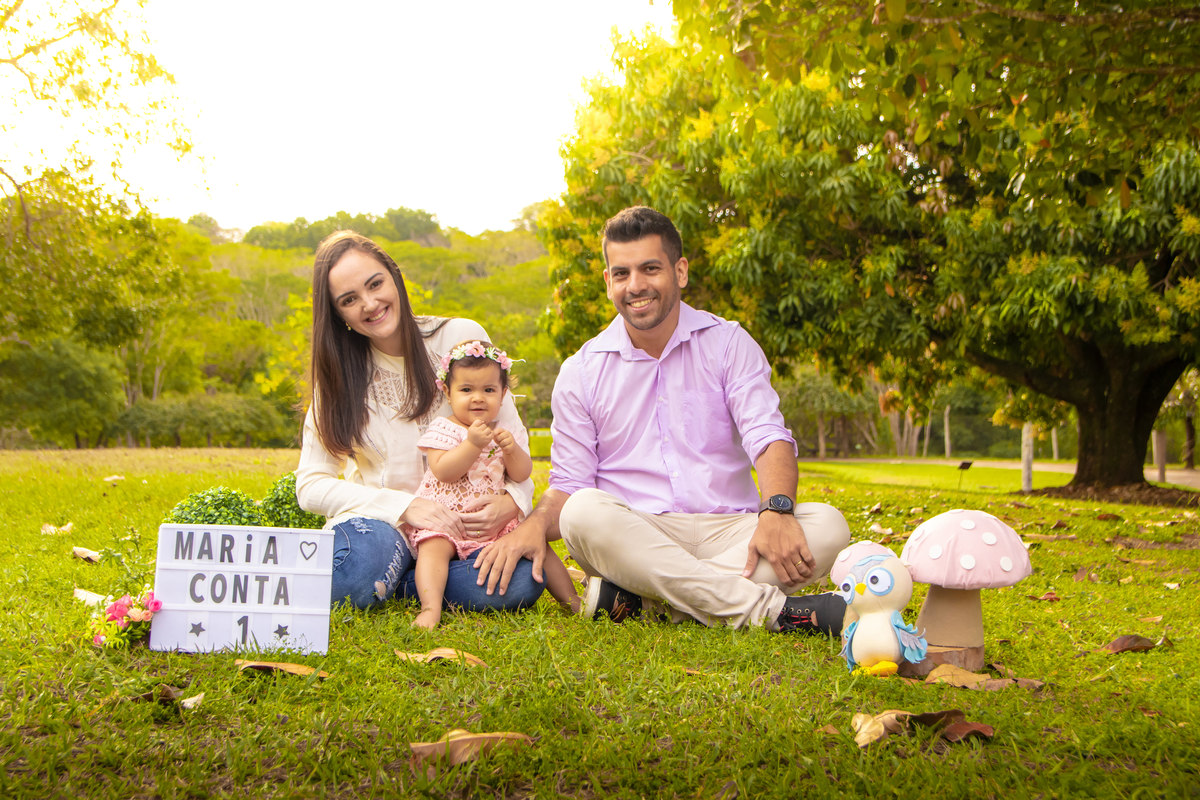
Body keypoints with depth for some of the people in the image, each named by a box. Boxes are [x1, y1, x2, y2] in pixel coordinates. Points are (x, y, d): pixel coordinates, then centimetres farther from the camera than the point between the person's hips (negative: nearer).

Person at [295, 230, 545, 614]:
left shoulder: (462, 338, -2)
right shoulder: (338, 373, 2)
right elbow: (311, 486, -4)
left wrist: (512, 500, -19)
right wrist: (406, 507, -19)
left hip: (466, 523, 1)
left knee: (521, 581, -31)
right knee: (345, 581, -37)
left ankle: (395, 584, -5)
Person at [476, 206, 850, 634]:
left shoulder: (729, 343, 7)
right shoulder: (581, 371, 10)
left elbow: (767, 437, -5)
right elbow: (568, 484, 7)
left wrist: (777, 511, -27)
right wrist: (535, 525, -17)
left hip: (727, 532, 1)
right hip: (633, 536, 0)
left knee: (828, 525, -26)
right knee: (584, 513, -33)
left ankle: (631, 595, -32)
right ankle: (771, 609, -36)